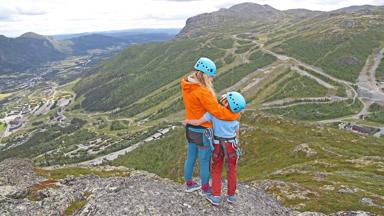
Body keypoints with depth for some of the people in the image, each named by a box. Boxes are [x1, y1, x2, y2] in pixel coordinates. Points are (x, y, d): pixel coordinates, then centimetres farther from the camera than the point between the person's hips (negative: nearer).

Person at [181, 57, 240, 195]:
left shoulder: (186, 86, -2)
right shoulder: (202, 92, -29)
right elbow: (218, 111, -27)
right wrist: (236, 115, -14)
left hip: (190, 128, 8)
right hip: (202, 132, -8)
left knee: (190, 157, 22)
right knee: (205, 161, 13)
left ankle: (189, 184, 41)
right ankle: (205, 188, 32)